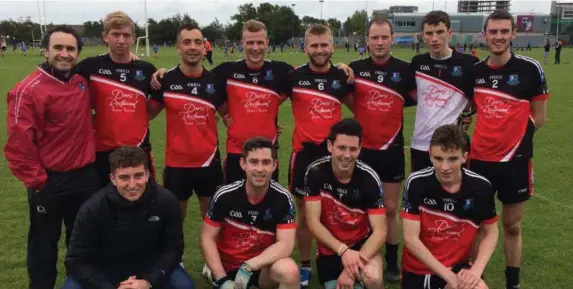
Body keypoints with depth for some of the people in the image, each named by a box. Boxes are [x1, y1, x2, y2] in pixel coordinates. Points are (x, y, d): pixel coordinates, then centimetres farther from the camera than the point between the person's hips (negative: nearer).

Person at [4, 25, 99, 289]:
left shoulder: (82, 81, 1)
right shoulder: (28, 90, -17)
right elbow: (19, 143, -17)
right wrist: (36, 180, -13)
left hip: (85, 175, 6)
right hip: (49, 181, -5)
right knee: (44, 241, 12)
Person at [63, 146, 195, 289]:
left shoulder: (166, 201, -20)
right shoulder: (93, 208, -21)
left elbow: (173, 248, -10)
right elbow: (76, 260, -16)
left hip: (150, 267, 1)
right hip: (104, 269, 0)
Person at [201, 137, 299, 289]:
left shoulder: (282, 198, -12)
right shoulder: (225, 196, -12)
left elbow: (286, 244, -16)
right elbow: (208, 238, -6)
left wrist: (249, 267, -25)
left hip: (263, 265, 0)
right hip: (227, 267, 1)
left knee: (289, 270, -29)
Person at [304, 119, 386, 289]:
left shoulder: (369, 178, -17)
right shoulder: (315, 173, -15)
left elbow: (380, 230, -17)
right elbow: (313, 222, -14)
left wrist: (355, 263, -27)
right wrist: (343, 250, -25)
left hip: (362, 243, -1)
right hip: (330, 249, 2)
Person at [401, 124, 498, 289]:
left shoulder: (481, 187, -13)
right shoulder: (416, 183, -18)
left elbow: (491, 233, 2)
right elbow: (411, 238, -17)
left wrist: (476, 270, -14)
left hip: (457, 267, 0)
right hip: (418, 269, 0)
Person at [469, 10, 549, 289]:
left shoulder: (530, 68, -7)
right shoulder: (474, 71, 1)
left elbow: (539, 117, -1)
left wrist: (514, 135, -4)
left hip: (515, 160, -2)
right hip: (479, 159, 2)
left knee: (512, 226, 11)